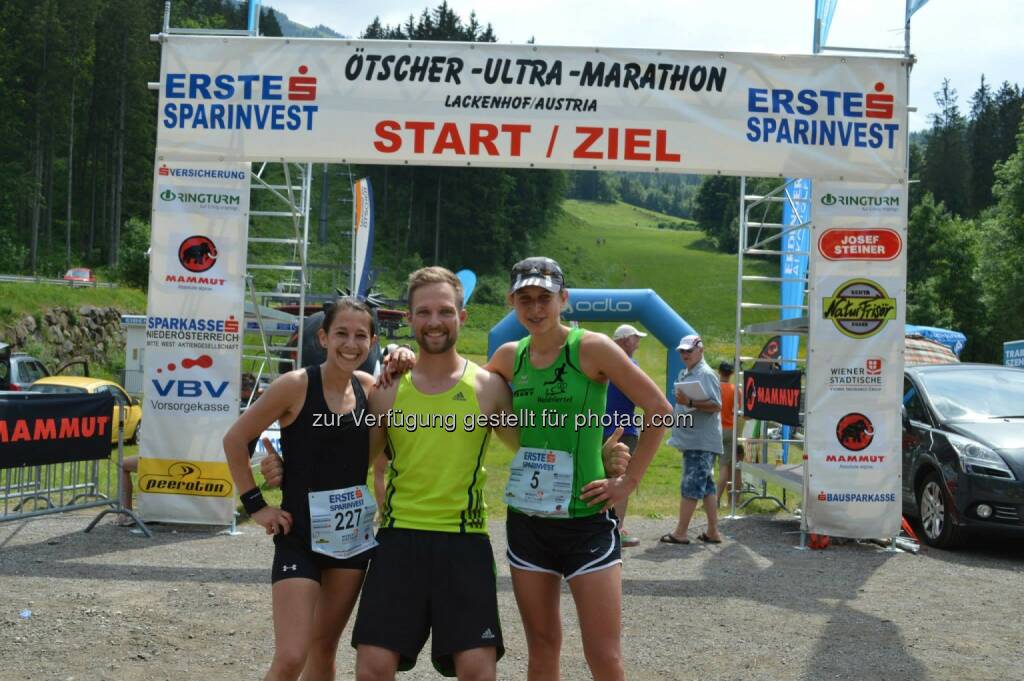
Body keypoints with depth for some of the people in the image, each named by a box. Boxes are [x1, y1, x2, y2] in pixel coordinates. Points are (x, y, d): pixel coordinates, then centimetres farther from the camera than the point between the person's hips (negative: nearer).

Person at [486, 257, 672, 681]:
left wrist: (628, 481, -9)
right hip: (526, 521, 5)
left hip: (586, 520, -4)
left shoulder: (591, 348, -9)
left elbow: (659, 409, -8)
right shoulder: (509, 357, 6)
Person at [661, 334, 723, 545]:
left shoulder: (706, 375, -11)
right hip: (691, 439, 9)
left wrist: (689, 402, -27)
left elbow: (716, 406, -20)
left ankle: (680, 532, -3)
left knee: (691, 486, -6)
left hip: (701, 441, -9)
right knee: (706, 485, 11)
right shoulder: (684, 374, 16)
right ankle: (713, 532, 16)